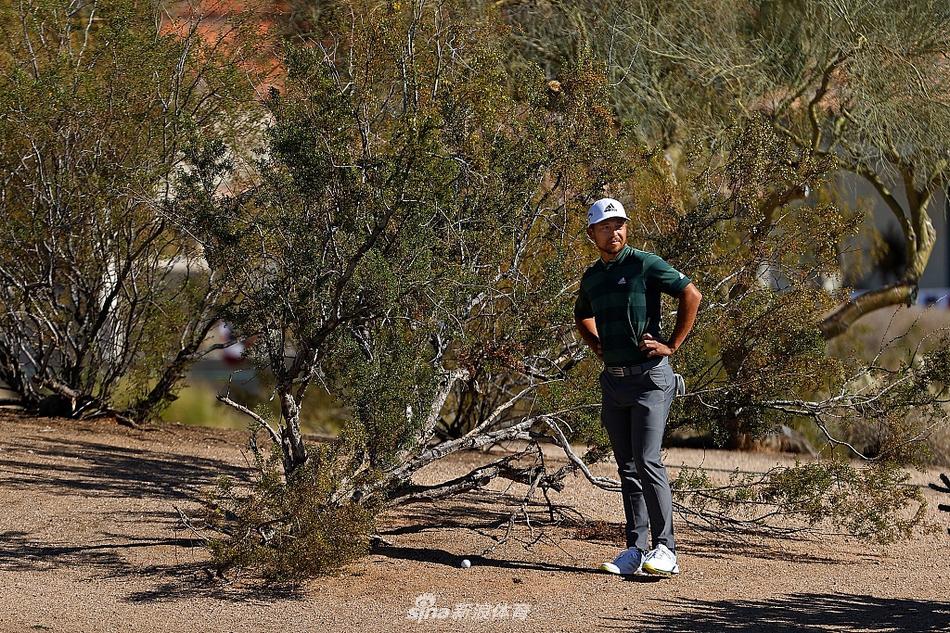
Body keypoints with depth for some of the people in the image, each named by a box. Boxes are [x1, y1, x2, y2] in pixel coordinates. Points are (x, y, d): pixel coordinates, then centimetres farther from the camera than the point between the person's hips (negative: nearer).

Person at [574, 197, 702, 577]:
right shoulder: (591, 278, 13)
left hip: (649, 377, -7)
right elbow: (582, 315, 34)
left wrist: (672, 345, -11)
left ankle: (665, 550, -12)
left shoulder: (644, 264, -7)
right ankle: (636, 550, 10)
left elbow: (692, 295, -12)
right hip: (613, 380, 7)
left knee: (647, 462, -14)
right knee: (627, 467, 7)